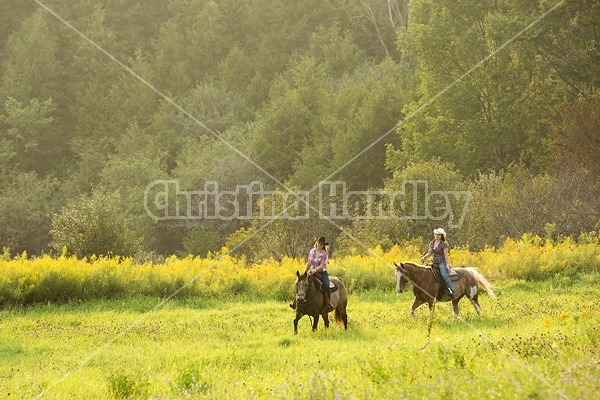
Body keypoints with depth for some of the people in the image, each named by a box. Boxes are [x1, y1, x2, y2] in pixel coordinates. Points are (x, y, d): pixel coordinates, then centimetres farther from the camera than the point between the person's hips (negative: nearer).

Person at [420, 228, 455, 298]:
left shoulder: (444, 244, -10)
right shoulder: (432, 243, 9)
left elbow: (446, 255, -13)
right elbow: (429, 253, 17)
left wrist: (447, 265, -19)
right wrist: (424, 257, -1)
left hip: (442, 263, -8)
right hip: (435, 263, 8)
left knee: (444, 275, -29)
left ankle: (452, 291, -31)